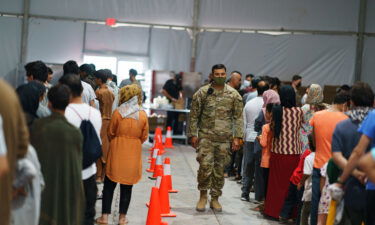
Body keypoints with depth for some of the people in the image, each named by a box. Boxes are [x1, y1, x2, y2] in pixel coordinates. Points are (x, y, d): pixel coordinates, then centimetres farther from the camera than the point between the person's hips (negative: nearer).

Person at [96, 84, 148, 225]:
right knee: (127, 186, 9)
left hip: (117, 150, -1)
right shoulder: (143, 115, -4)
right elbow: (144, 136, 4)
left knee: (109, 185, 8)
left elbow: (110, 133, 1)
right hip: (134, 153, 1)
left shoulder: (117, 113, -9)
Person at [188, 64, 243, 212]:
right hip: (205, 136, -1)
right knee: (205, 166, -12)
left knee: (219, 169, 6)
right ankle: (203, 195, 8)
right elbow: (194, 115, 5)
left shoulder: (233, 94, 5)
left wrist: (237, 137, -2)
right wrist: (193, 134, 0)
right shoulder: (202, 92, 3)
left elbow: (238, 117, 5)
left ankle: (215, 198, 19)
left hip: (224, 138, 1)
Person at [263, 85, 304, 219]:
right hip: (294, 152, -1)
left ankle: (274, 210, 15)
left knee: (277, 182, 10)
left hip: (278, 151, 1)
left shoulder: (276, 111, -3)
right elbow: (301, 126, 8)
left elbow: (272, 127, 4)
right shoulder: (299, 111, -5)